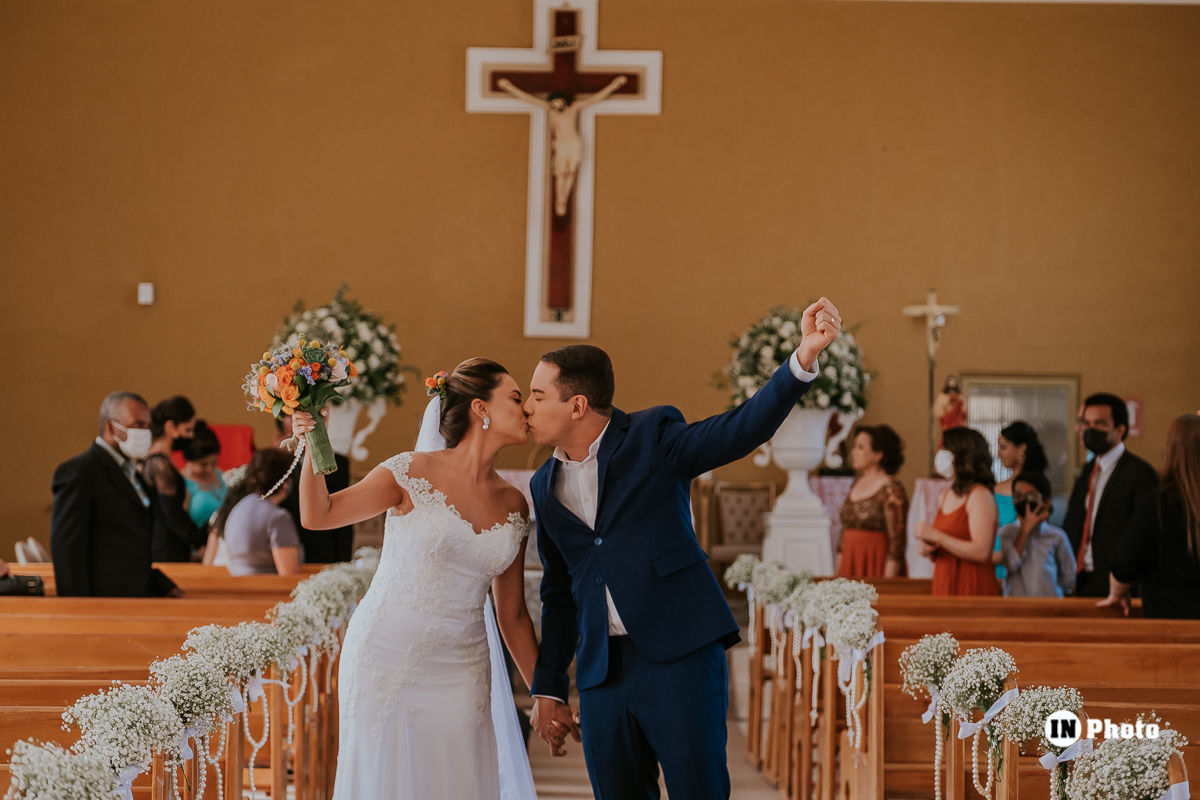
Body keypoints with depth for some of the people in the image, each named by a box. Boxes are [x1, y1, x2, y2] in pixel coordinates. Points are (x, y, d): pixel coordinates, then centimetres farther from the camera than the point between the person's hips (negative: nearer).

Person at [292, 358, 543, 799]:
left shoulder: (513, 505, 6)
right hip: (387, 658, -4)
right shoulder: (412, 474, -7)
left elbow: (512, 614, 12)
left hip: (460, 672, 4)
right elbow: (318, 515, -2)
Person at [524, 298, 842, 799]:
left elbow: (741, 430, -13)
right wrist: (547, 688, 19)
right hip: (602, 672, 5)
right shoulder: (545, 487, 15)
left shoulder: (652, 437, 0)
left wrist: (803, 359, -28)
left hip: (680, 652, -5)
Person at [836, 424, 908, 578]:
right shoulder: (856, 484, 13)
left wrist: (888, 582, -18)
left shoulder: (891, 490, -10)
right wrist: (838, 575, 15)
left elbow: (897, 541, -14)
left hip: (876, 567, -7)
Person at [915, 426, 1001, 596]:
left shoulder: (980, 495, -10)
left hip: (972, 588, -7)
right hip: (943, 586, 7)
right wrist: (929, 550, 2)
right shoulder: (945, 495, 14)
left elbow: (981, 552, -20)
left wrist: (936, 536, -17)